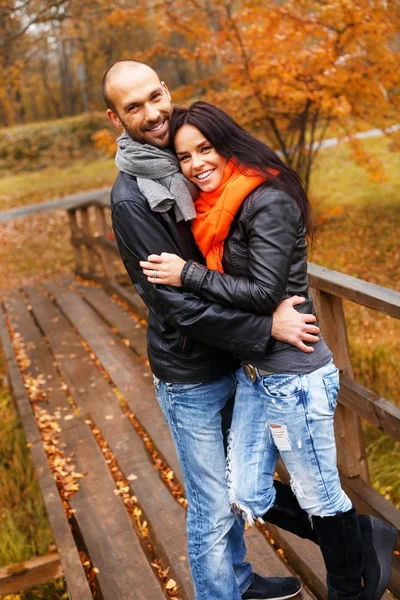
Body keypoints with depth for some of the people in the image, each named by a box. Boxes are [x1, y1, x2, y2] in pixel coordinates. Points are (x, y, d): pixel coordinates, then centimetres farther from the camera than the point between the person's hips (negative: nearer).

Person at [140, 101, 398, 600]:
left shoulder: (268, 203, -18)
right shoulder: (214, 207, 10)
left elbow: (263, 293, -22)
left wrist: (186, 275, -20)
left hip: (293, 375, -9)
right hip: (251, 372, 9)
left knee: (320, 497, 10)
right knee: (247, 499, 14)